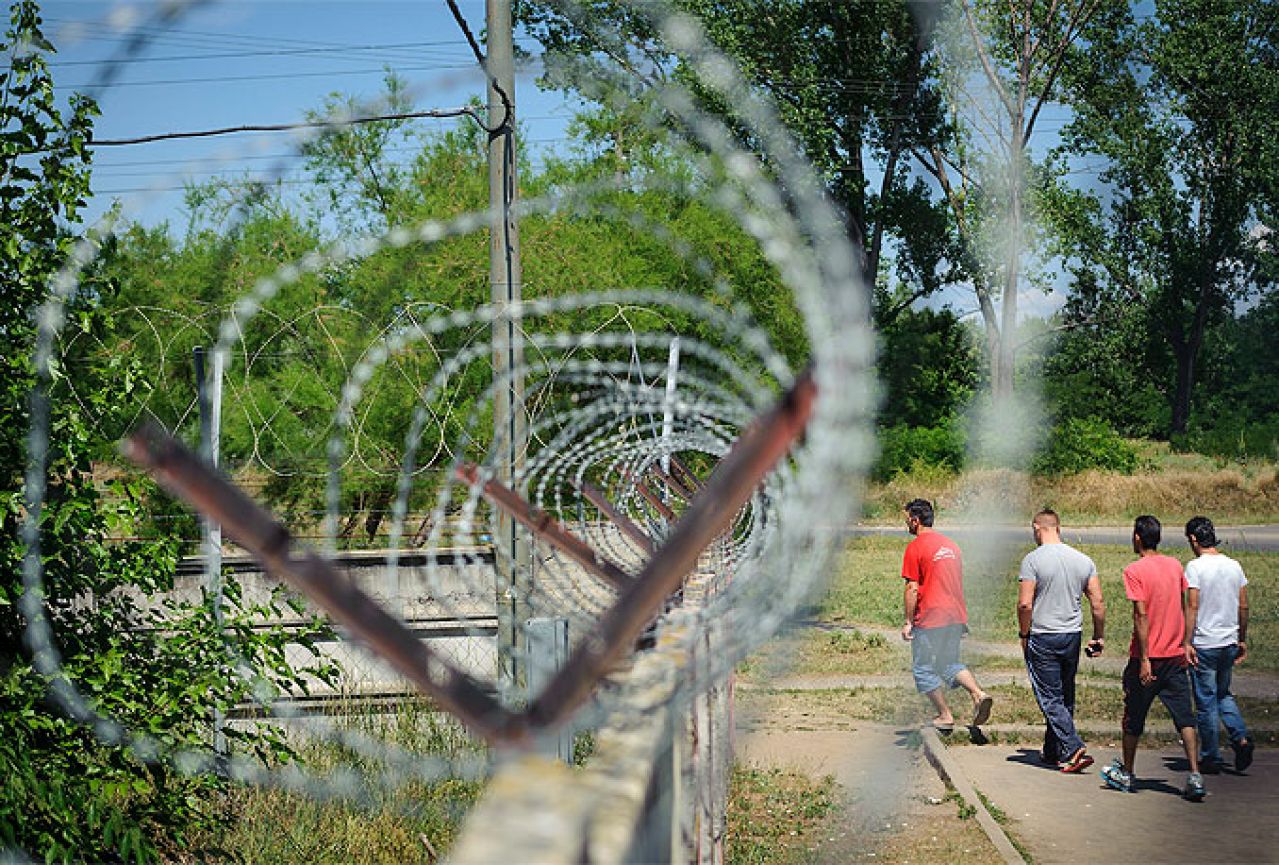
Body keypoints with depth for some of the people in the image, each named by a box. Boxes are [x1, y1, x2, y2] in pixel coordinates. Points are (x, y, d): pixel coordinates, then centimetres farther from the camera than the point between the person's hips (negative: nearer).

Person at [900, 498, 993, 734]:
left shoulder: (915, 547, -10)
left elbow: (912, 589, -13)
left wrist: (908, 622, -7)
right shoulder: (950, 544, 13)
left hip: (929, 619, -7)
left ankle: (945, 716, 7)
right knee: (950, 663, 17)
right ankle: (978, 694, -5)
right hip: (956, 617, 7)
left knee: (923, 669, 7)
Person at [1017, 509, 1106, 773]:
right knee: (1065, 697, 16)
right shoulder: (1083, 560, 4)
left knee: (1050, 699, -1)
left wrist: (1024, 634, -3)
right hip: (1073, 637, 6)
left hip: (1042, 638, -5)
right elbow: (1098, 603, 3)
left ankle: (1074, 750, -13)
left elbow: (1025, 604, -16)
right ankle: (1053, 752, 25)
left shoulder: (1033, 559, -12)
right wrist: (1099, 637, 14)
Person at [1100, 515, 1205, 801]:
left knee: (1133, 717, 11)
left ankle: (1125, 774, 24)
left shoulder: (1134, 570, -12)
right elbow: (1184, 606, 13)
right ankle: (1195, 777, -11)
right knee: (1184, 717, 1)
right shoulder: (1175, 565, 6)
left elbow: (1141, 616, -17)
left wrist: (1144, 659, -16)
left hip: (1148, 657, -4)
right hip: (1176, 656, 4)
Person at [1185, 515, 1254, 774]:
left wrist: (1187, 643, -11)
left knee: (1206, 702, 3)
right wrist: (1242, 640, 18)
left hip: (1204, 645, -6)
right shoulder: (1234, 566, 5)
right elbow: (1243, 607, 9)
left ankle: (1211, 758, 8)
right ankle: (1241, 738, 2)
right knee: (1224, 695, 21)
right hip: (1230, 643, 6)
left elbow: (1192, 607, -15)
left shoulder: (1195, 566, -12)